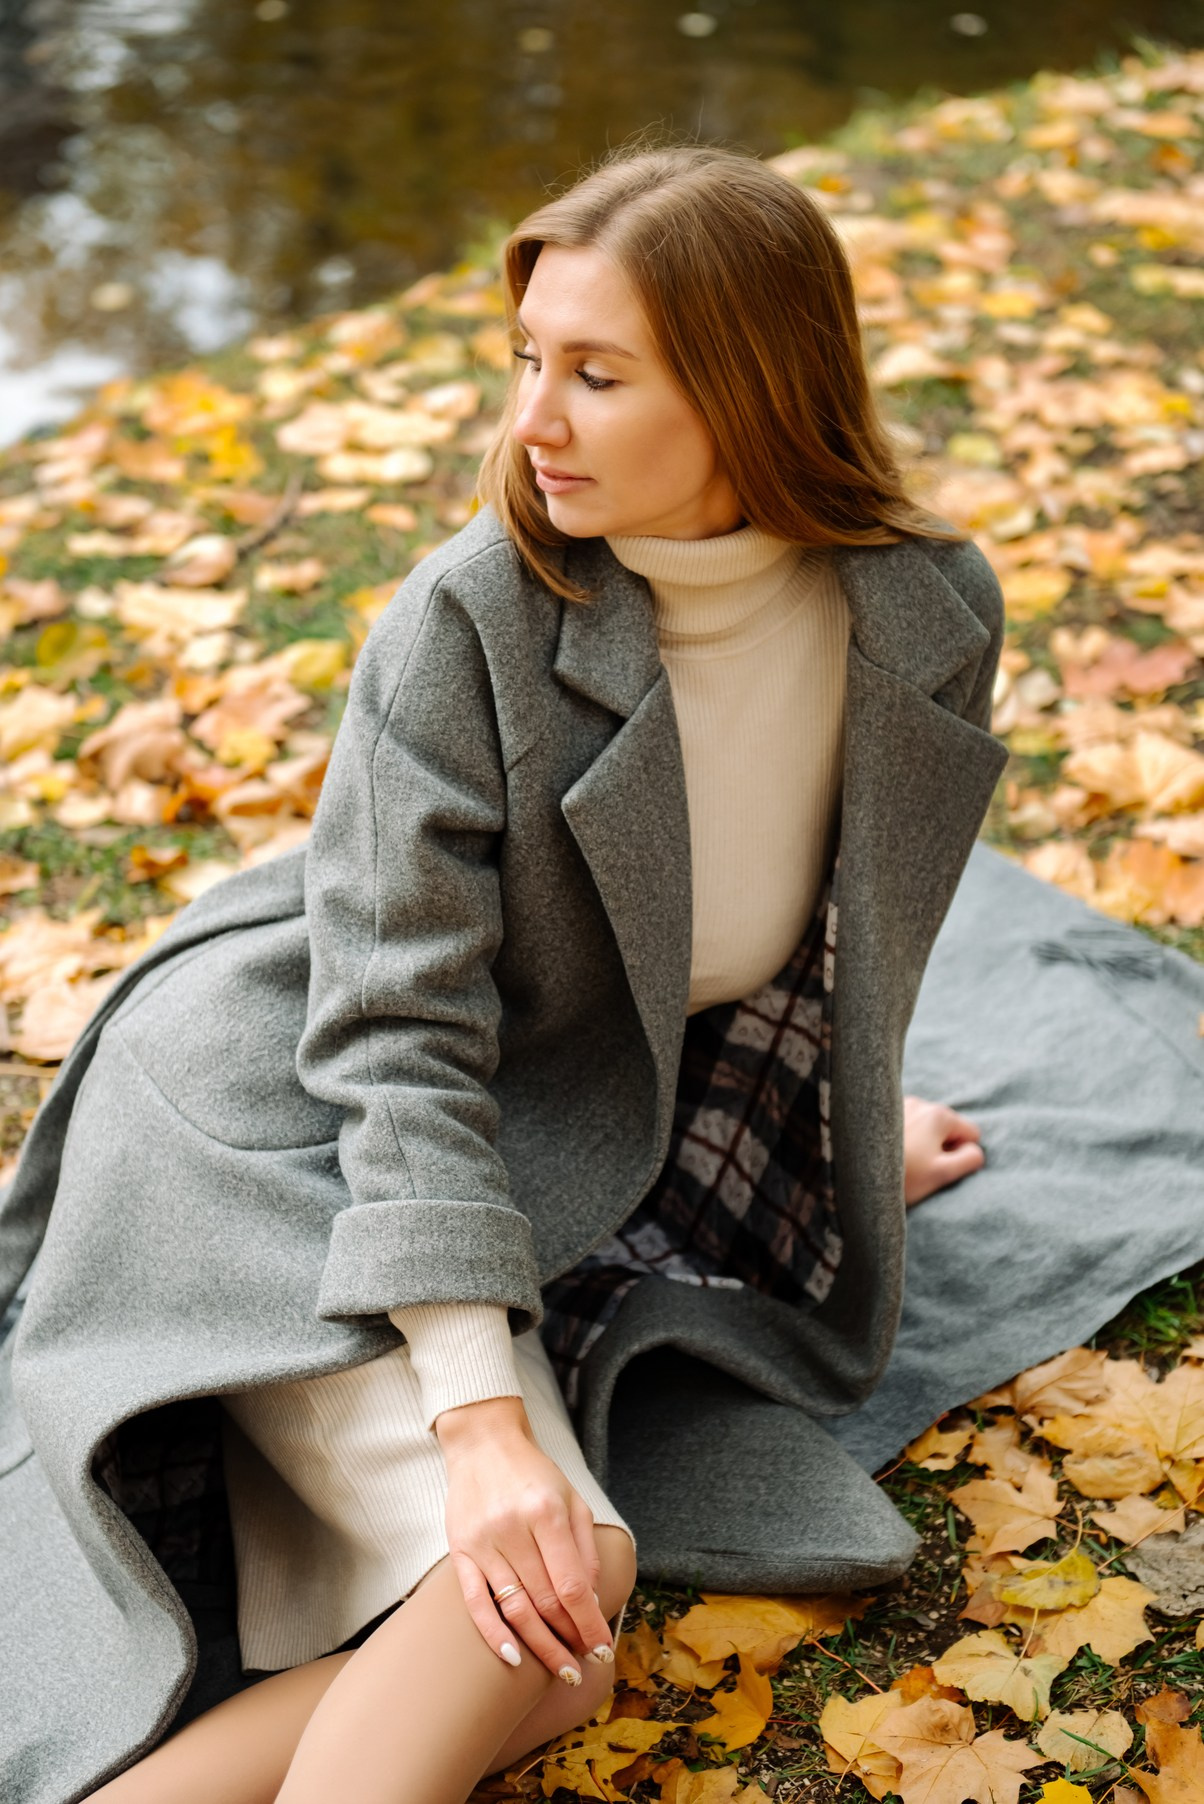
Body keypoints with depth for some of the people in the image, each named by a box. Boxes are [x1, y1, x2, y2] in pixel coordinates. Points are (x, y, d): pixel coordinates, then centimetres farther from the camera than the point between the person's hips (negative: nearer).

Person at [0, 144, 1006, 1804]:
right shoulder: (469, 623, -19)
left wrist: (853, 1132, 27)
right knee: (547, 1591, -28)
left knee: (549, 1658, -18)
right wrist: (480, 1413, -29)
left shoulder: (932, 614, -7)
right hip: (283, 1123, -4)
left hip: (571, 1150, 5)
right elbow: (395, 1023, -21)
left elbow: (861, 924, 13)